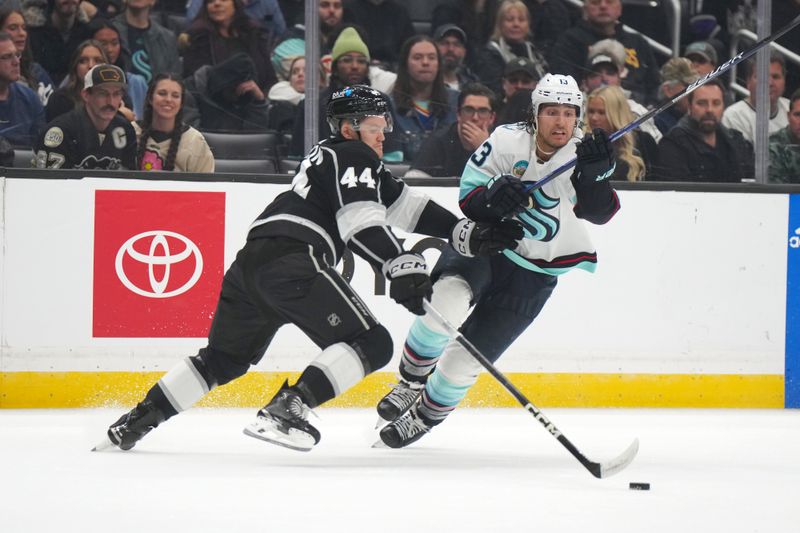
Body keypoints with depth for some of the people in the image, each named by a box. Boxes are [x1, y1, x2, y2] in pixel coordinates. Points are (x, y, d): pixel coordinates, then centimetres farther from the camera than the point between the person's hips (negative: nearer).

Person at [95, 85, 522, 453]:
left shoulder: (331, 157, 33)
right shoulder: (354, 156, 4)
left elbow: (404, 205, 30)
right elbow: (362, 222, -13)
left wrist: (468, 234, 24)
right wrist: (402, 266, -20)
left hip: (252, 259, 10)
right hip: (292, 260, -10)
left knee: (224, 358, 24)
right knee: (371, 343, -9)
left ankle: (138, 420, 19)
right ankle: (286, 410, -24)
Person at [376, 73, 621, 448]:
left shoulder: (581, 156, -17)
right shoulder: (507, 141, -14)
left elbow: (601, 211, -34)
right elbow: (468, 198, -9)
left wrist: (596, 175, -54)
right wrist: (494, 196, -32)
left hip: (534, 272, 0)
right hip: (481, 243, 0)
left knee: (466, 356, -2)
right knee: (447, 301, -30)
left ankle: (426, 415, 27)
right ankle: (411, 382, -5)